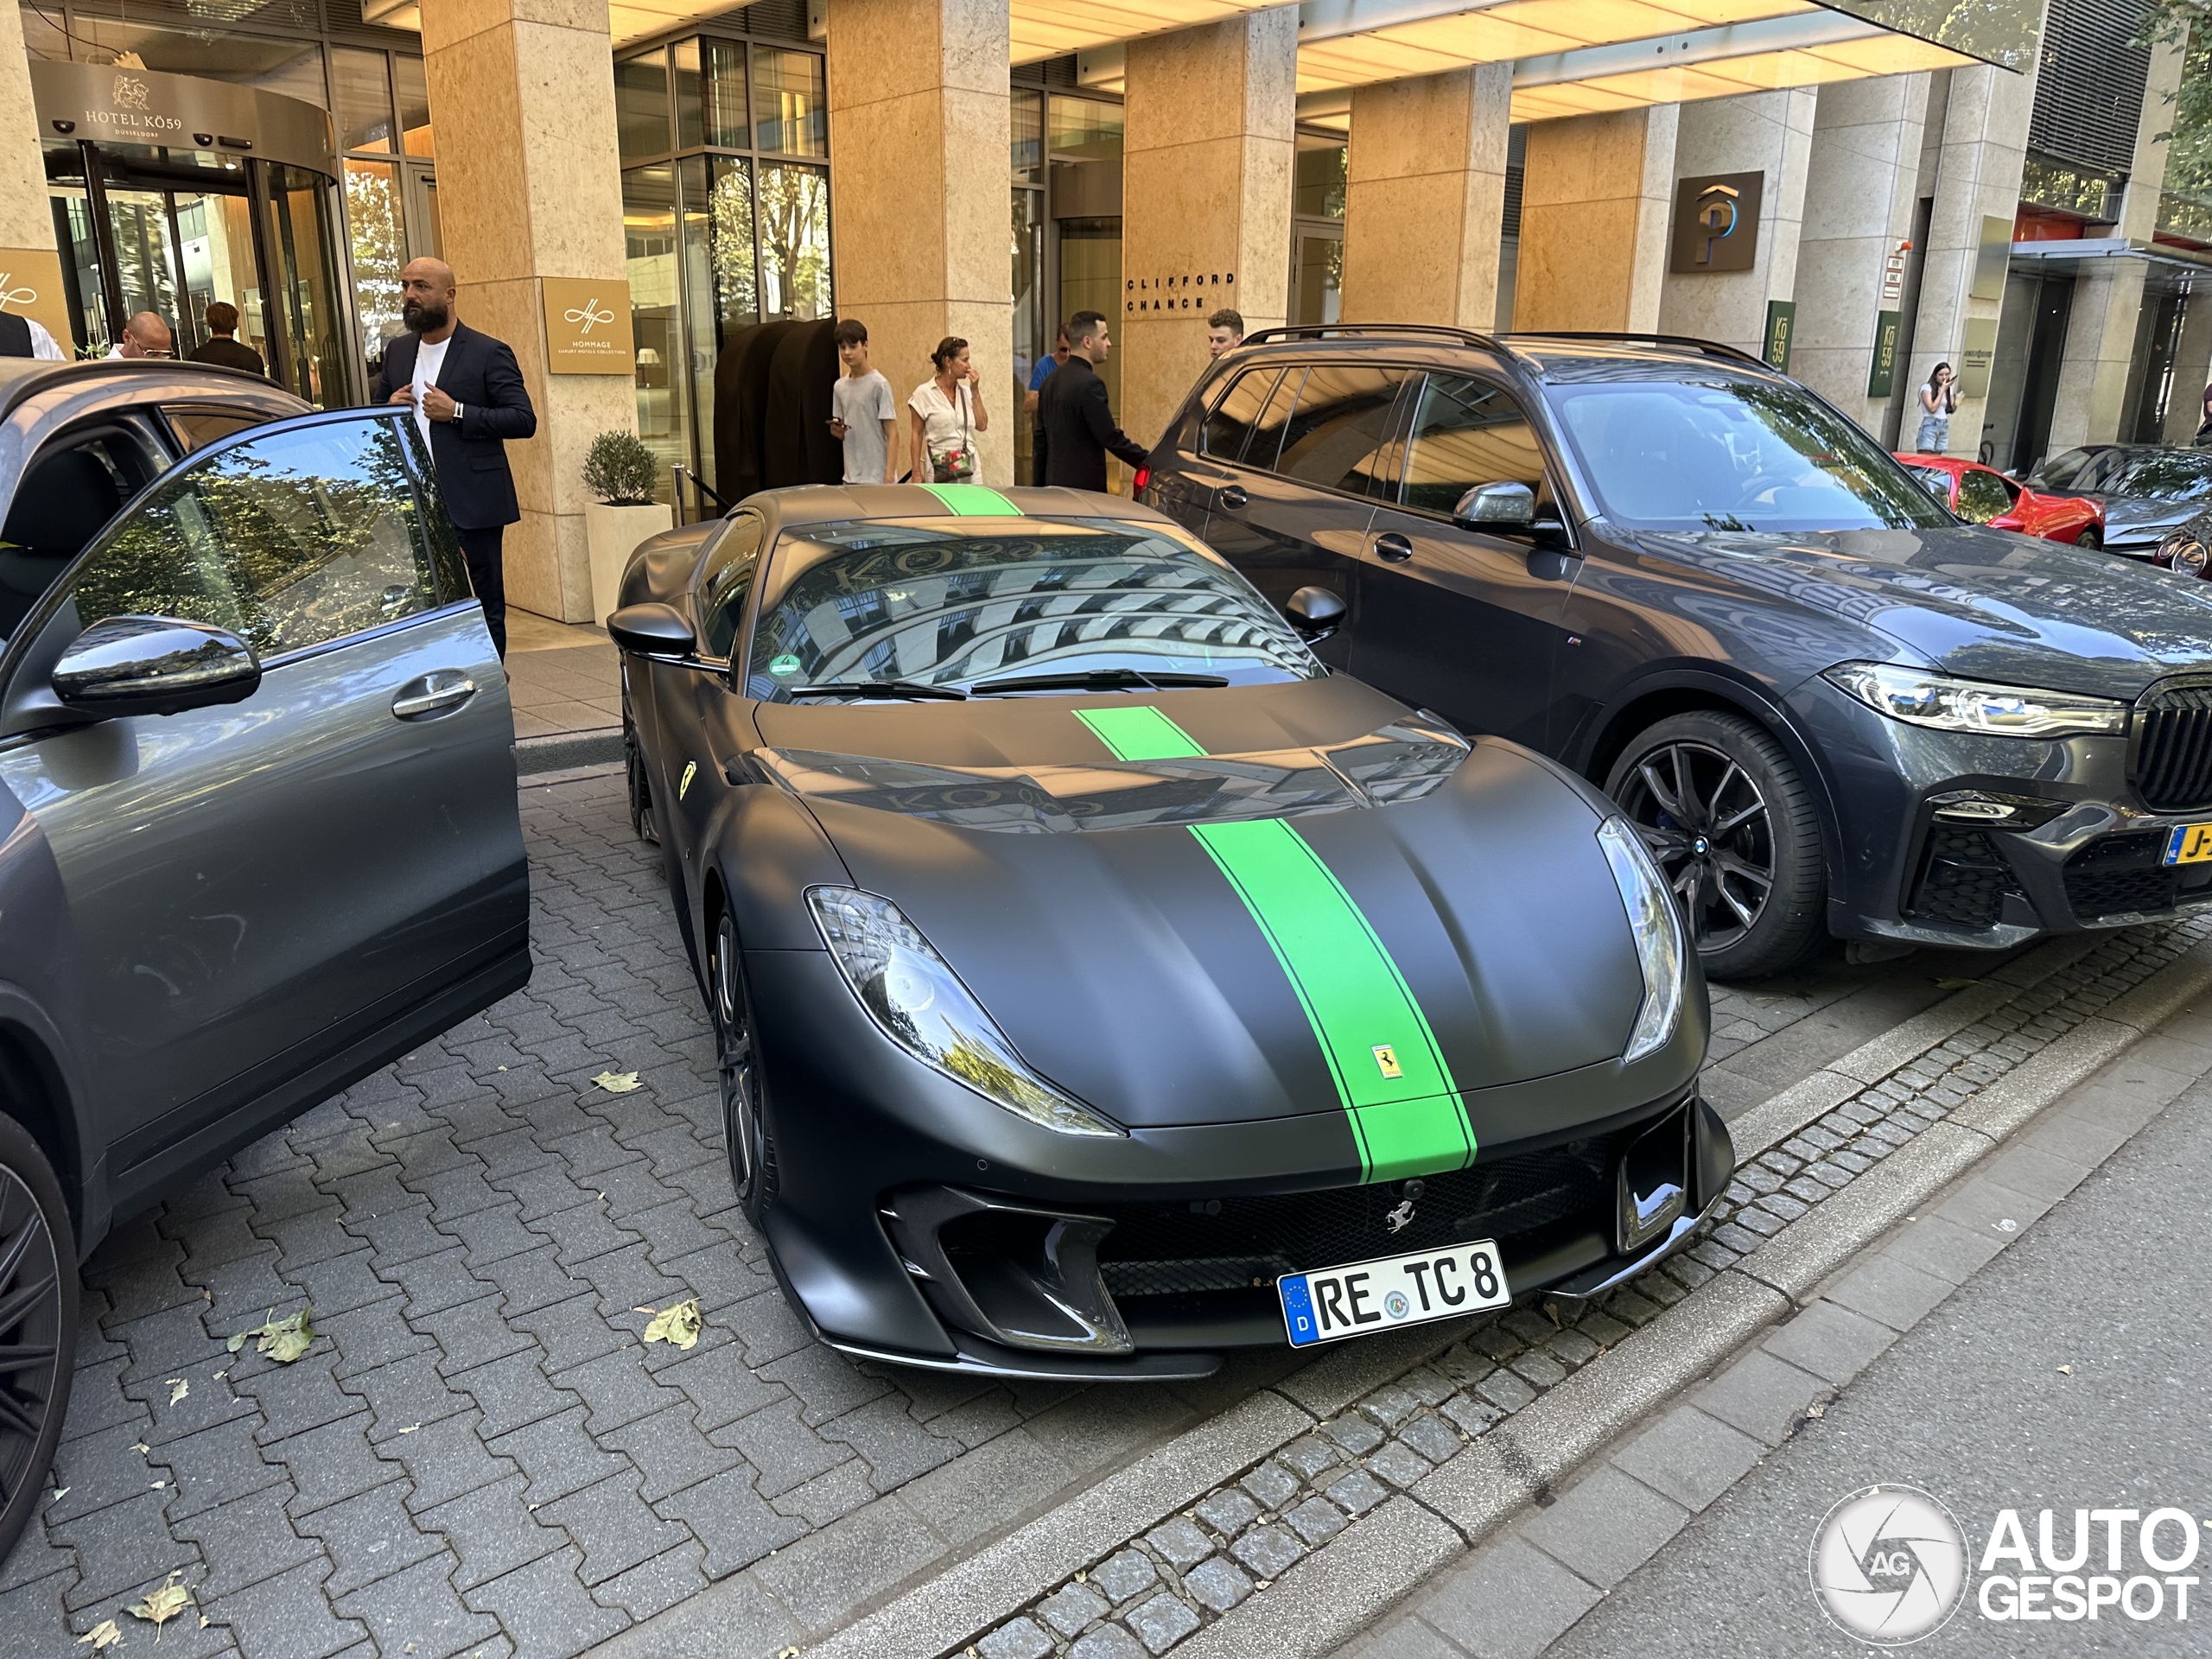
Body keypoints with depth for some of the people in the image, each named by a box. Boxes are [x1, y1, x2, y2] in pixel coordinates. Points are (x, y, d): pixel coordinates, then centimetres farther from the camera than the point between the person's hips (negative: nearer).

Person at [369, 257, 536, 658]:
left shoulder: (488, 353, -3)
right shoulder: (397, 352, 15)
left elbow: (524, 420, -10)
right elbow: (374, 410, 26)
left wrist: (457, 413, -17)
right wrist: (389, 409, 2)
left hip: (473, 504, -5)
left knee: (486, 606, 2)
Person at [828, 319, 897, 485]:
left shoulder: (879, 384, -8)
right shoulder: (839, 386, 10)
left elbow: (892, 434, -9)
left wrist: (889, 474, -16)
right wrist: (836, 431, -7)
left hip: (877, 478, -6)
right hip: (851, 477, 6)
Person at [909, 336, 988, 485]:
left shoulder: (966, 392, 10)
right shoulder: (924, 393, -2)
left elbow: (982, 425, 5)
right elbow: (917, 435, -1)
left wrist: (975, 392, 2)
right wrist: (917, 472, -4)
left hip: (969, 468, 4)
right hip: (940, 470, -4)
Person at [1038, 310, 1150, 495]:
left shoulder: (1052, 379, 11)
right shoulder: (1089, 384, -17)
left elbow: (1042, 436, 18)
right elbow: (1111, 438, -19)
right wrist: (1149, 463, -13)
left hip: (1055, 482, 9)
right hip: (1084, 485, -9)